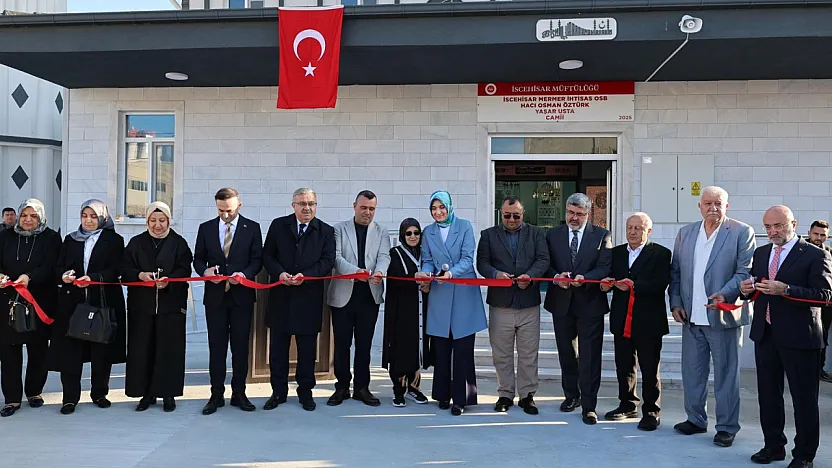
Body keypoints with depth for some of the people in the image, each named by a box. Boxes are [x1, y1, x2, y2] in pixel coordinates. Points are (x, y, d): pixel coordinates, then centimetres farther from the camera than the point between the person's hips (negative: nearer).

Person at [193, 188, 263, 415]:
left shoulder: (252, 228, 1)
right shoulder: (206, 228, 7)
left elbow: (257, 260, 0)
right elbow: (198, 259, 10)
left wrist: (244, 274, -18)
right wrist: (205, 270, -12)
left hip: (242, 295, -1)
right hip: (215, 295, 1)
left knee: (241, 346, 6)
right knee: (216, 347, 5)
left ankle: (239, 393, 17)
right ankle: (216, 395, 14)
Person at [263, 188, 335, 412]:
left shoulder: (326, 231, 3)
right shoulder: (278, 225, 6)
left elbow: (327, 261, -3)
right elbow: (267, 256, 5)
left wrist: (306, 275, -17)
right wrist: (280, 273, -13)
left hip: (309, 297, -1)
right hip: (281, 295, 1)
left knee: (307, 349, 7)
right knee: (278, 346, 8)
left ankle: (305, 392, 20)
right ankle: (278, 392, 21)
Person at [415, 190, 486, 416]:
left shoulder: (464, 226, 1)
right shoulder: (428, 232, 11)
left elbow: (467, 258, -7)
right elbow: (427, 261, 9)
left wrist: (451, 272, -24)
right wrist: (425, 272, -13)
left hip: (464, 294, -3)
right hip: (440, 295, 3)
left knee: (463, 348, -1)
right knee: (441, 348, 7)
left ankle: (461, 398, 7)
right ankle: (443, 394, 19)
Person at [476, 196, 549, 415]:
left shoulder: (536, 233, 11)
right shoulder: (488, 235, 9)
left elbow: (543, 260, 0)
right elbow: (482, 262, 2)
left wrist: (530, 276, -18)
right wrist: (495, 273, -18)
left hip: (529, 302, 0)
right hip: (500, 303, 0)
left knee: (529, 354, 5)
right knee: (501, 354, 6)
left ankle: (527, 395, 16)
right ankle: (505, 394, 18)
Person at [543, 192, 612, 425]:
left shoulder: (601, 235, 1)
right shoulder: (553, 235, 7)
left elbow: (605, 266, -8)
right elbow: (546, 264, 3)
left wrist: (585, 278, -25)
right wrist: (556, 277, -17)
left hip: (590, 303, -3)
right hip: (561, 302, 3)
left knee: (590, 357, -2)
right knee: (566, 353, 15)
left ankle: (588, 406, 6)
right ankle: (571, 395, 32)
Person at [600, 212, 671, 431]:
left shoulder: (661, 253, -3)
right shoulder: (616, 252, 12)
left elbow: (660, 284, -15)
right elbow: (609, 278, 7)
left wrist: (634, 286, -26)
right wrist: (605, 284, -15)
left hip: (648, 321, -5)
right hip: (621, 320, 5)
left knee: (649, 370, 4)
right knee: (623, 367, 14)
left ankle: (651, 411, 15)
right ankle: (628, 405, 29)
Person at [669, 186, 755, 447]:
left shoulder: (742, 232, -3)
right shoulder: (685, 233, 10)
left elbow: (746, 271, -8)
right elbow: (675, 271, 12)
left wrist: (725, 293, -22)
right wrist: (676, 303, 4)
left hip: (723, 316, -4)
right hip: (692, 317, 5)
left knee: (725, 374, 5)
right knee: (692, 372, 13)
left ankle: (727, 427, 17)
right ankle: (695, 419, 27)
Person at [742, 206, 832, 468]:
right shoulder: (761, 253, 12)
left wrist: (785, 289, -26)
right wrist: (747, 289, -4)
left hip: (799, 336, -6)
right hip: (765, 335, 6)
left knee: (804, 398, 4)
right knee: (768, 394, 13)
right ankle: (773, 446, 28)